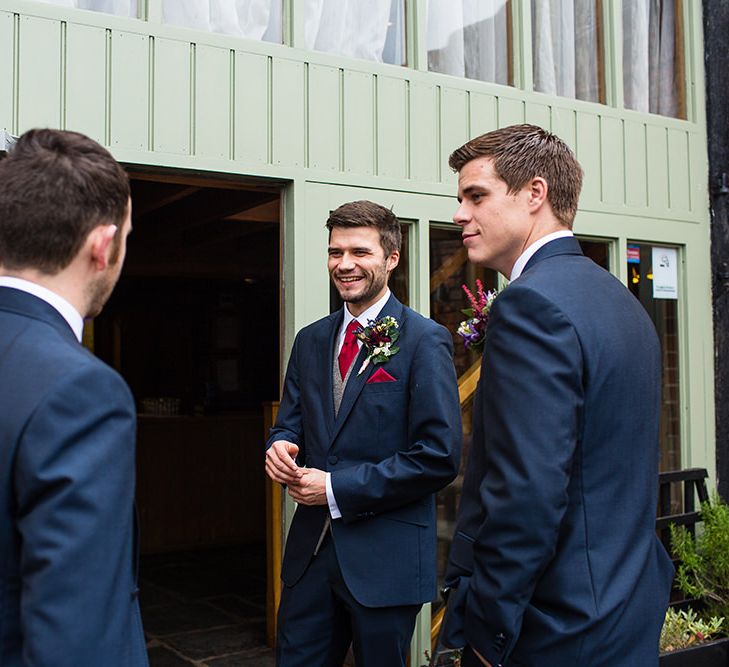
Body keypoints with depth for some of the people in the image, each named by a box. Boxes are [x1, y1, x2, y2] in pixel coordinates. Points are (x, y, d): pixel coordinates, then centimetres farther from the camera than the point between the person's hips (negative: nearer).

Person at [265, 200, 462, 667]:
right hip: (311, 546, 5)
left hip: (387, 555, -5)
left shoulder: (424, 341, -11)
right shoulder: (310, 340, 9)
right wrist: (280, 446, -10)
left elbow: (439, 456, -17)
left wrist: (337, 488, -16)